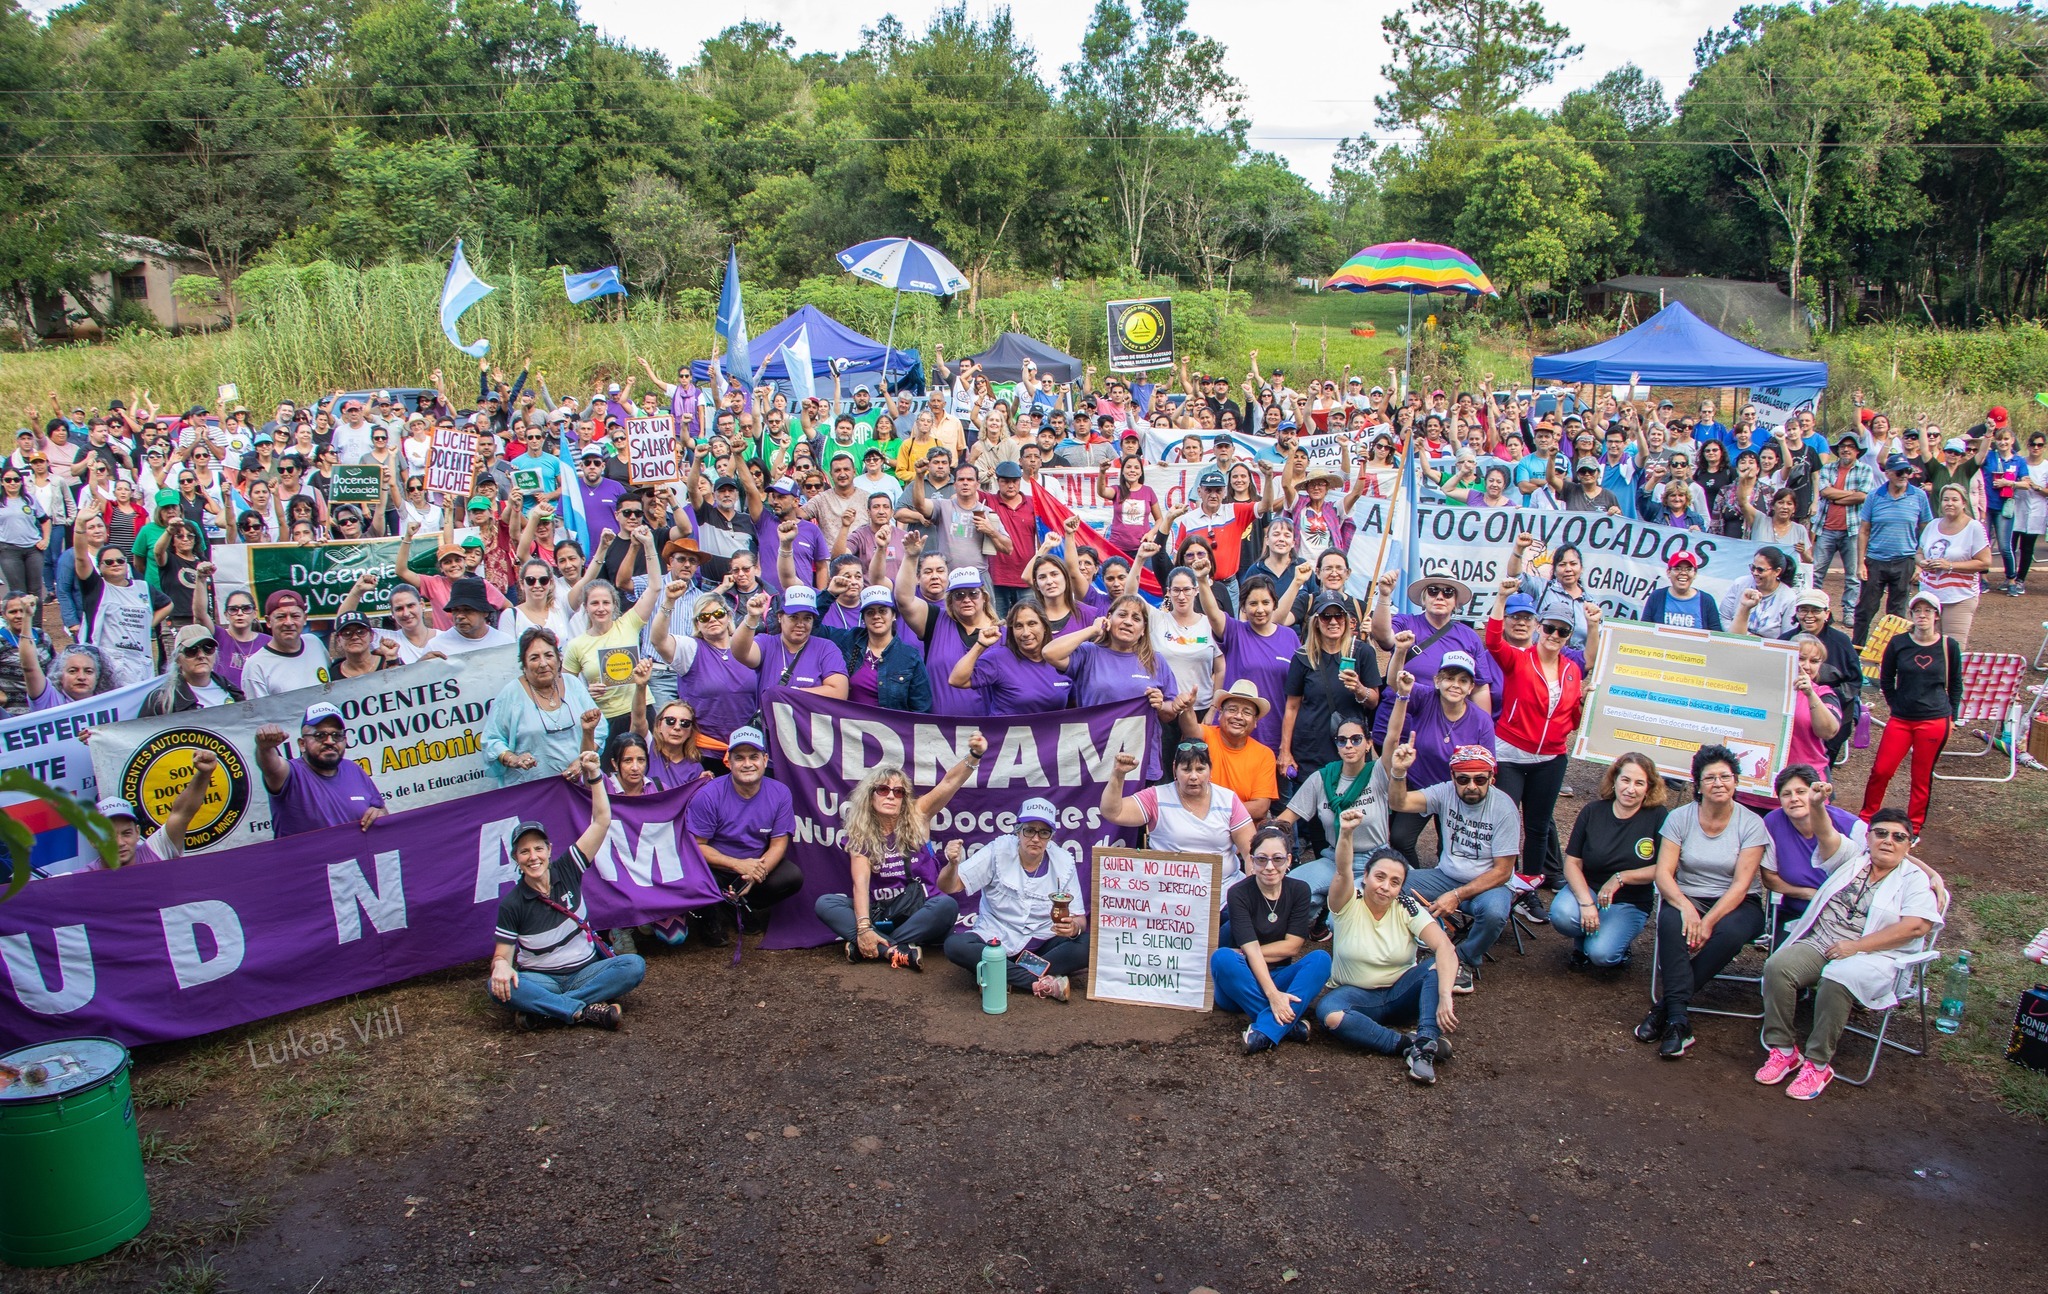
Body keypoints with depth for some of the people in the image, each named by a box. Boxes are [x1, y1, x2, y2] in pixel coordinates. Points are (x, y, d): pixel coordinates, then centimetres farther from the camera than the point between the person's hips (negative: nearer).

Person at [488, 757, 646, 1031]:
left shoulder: (567, 871, -2)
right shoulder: (512, 904, -6)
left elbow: (601, 821, -7)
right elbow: (502, 954, -5)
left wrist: (593, 775, -15)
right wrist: (500, 966, -30)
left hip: (586, 972, 2)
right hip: (541, 979, -2)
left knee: (634, 965, -26)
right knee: (498, 986, -32)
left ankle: (541, 1007, -25)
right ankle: (585, 1010, -33)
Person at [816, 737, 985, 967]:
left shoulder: (917, 818, -1)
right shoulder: (861, 836, 0)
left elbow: (949, 783, -16)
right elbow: (860, 882, -15)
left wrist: (974, 756, -35)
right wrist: (863, 927, -30)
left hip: (919, 911, -1)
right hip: (880, 913, 1)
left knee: (947, 905, -34)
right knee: (825, 903, -20)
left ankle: (863, 948, -28)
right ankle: (900, 951, -34)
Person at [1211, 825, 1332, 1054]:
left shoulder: (1299, 891, 0)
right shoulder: (1239, 894, -10)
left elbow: (1292, 947, -6)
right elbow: (1251, 950, -21)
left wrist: (1247, 954, -14)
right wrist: (1272, 994, -33)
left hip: (1280, 978, 3)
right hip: (1243, 984, -3)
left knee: (1320, 958, -25)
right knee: (1221, 958, -33)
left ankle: (1265, 1029, -39)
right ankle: (1289, 1022, -34)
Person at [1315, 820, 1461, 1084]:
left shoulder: (1407, 907, -8)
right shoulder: (1348, 905, -11)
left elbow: (1445, 948, -22)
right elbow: (1343, 873, -34)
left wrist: (1444, 997, -37)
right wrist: (1345, 834, -55)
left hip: (1401, 993, 1)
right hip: (1356, 996, -1)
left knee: (1439, 965, -26)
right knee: (1328, 1014, -35)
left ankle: (1424, 1046, -35)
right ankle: (1408, 1043, -27)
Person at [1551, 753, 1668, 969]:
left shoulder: (1657, 817, -9)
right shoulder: (1592, 812, -3)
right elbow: (1572, 863, -6)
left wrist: (1621, 878, -19)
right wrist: (1586, 902, -21)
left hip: (1630, 904, -2)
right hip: (1587, 888, 2)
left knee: (1600, 953, -26)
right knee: (1561, 914, -31)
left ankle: (1619, 947, 12)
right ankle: (1581, 942, 5)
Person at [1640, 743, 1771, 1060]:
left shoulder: (1751, 824, -5)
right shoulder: (1679, 818, -1)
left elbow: (1741, 884, -12)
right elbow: (1663, 873, -8)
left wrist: (1709, 921, -25)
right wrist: (1685, 907, -27)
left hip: (1736, 903, -1)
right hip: (1687, 898, 1)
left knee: (1729, 932, -35)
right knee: (1671, 923, -34)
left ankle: (1666, 1007, -23)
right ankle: (1677, 1018, -31)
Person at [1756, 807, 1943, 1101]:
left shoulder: (1915, 880, 7)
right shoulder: (1853, 858, 18)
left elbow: (1917, 925, -9)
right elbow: (1827, 835, 0)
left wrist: (1856, 946, -16)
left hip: (1873, 956, -3)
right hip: (1818, 944, 4)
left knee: (1837, 979, -36)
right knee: (1777, 966, -25)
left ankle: (1818, 1063, -24)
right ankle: (1782, 1049, -16)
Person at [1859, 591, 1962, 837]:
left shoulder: (1949, 646, -2)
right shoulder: (1898, 643, -1)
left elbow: (1956, 685, 10)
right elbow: (1886, 680, 11)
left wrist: (1951, 717, 9)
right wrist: (1896, 706, 6)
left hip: (1935, 722, -1)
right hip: (1900, 720, 1)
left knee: (1922, 777, 6)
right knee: (1881, 770, -2)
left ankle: (1914, 827, 21)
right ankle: (1866, 818, 16)